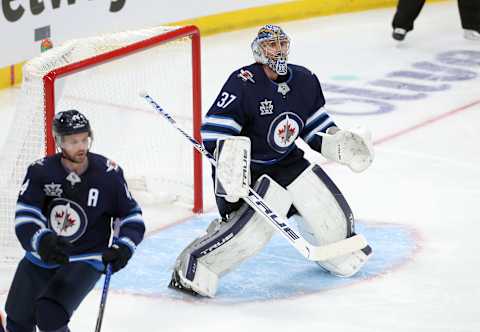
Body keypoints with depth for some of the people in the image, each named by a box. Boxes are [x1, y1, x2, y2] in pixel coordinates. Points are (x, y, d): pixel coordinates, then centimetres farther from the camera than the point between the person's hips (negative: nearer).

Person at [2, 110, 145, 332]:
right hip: (42, 256, 3)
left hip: (86, 260, -3)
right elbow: (25, 216, -20)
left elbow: (131, 215, -2)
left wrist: (124, 247, -20)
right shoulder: (41, 171, -12)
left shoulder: (108, 173, -13)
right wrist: (41, 241, -40)